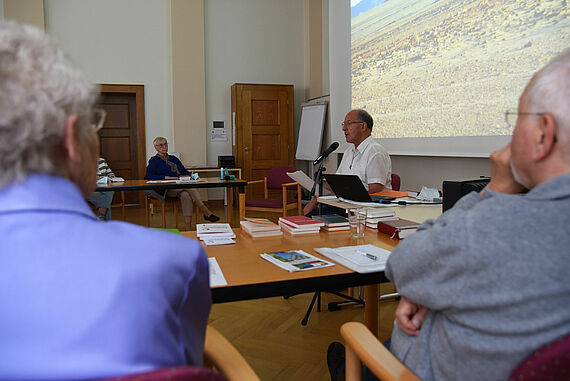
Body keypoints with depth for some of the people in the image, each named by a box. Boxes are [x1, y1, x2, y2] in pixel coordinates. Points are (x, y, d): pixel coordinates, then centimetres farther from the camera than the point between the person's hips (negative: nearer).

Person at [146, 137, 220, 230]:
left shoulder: (174, 159, 27)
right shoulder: (154, 160, 11)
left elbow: (185, 172, 25)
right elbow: (150, 175, -6)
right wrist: (168, 177, -16)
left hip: (181, 186, 5)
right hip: (166, 189, -4)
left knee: (185, 195, -34)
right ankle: (205, 211, -36)